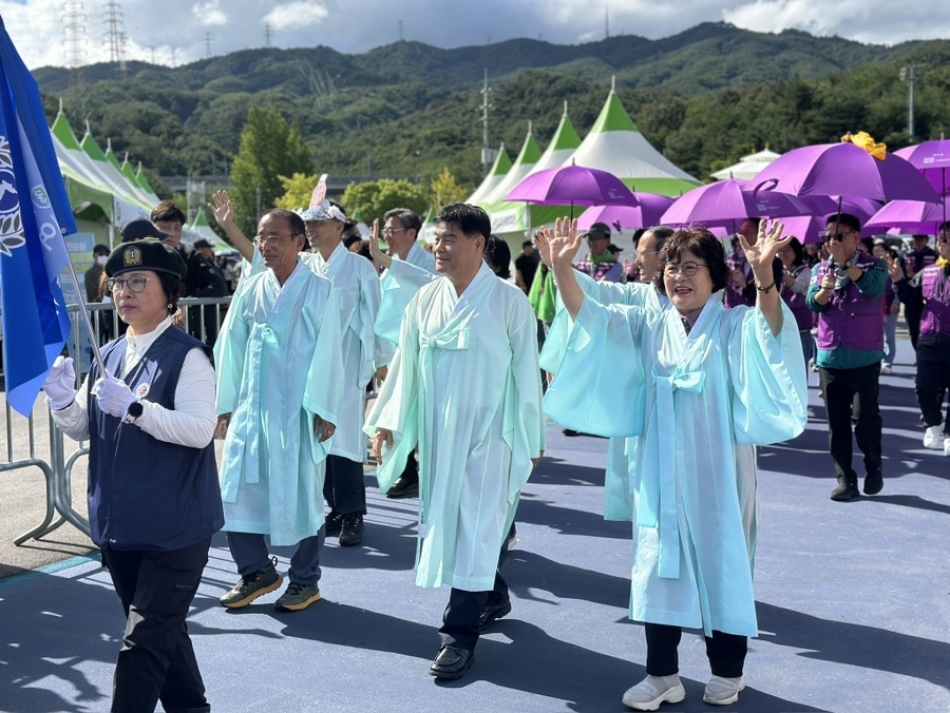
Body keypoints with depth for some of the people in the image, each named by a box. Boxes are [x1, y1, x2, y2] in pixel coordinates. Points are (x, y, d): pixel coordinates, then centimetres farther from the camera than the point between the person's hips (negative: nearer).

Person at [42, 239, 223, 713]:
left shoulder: (187, 355, -12)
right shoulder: (107, 356, 9)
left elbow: (199, 429, -22)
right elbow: (85, 430, 12)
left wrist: (134, 407, -29)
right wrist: (62, 402, -9)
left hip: (175, 527, -7)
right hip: (119, 523, 8)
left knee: (145, 640, -4)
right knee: (163, 631, 21)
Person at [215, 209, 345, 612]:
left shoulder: (319, 291, -3)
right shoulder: (250, 289, 7)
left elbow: (328, 352, -6)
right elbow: (231, 348, 9)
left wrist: (324, 409, -11)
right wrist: (225, 405, 7)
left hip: (299, 412, -4)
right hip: (251, 409, 4)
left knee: (302, 494, 4)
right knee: (236, 488, 4)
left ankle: (305, 580, 20)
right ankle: (256, 571, 22)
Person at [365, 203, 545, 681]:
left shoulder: (508, 301, -8)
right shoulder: (426, 300, 5)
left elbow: (525, 372, -4)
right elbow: (405, 364, 9)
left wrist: (531, 439, -2)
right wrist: (386, 422, 4)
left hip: (487, 433, -5)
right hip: (436, 432, 5)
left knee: (476, 525, -5)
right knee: (444, 519, 13)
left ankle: (460, 633, 2)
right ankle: (494, 597, 35)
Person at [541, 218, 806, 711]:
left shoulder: (735, 327, -5)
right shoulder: (647, 326, 6)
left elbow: (771, 329, -26)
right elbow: (588, 315, -3)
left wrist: (763, 276, -45)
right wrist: (561, 266, -18)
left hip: (716, 472, -3)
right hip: (659, 473, 4)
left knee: (722, 565, 7)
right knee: (658, 567, 7)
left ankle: (727, 671, 25)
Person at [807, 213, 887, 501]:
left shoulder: (874, 266, -1)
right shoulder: (820, 269, 9)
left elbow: (873, 288, -22)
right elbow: (813, 303, -3)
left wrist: (845, 261, -23)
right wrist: (825, 289, -23)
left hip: (865, 357, -3)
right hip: (829, 357, 4)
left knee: (866, 417, -4)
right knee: (837, 422, 5)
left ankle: (874, 467, 21)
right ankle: (845, 479, 12)